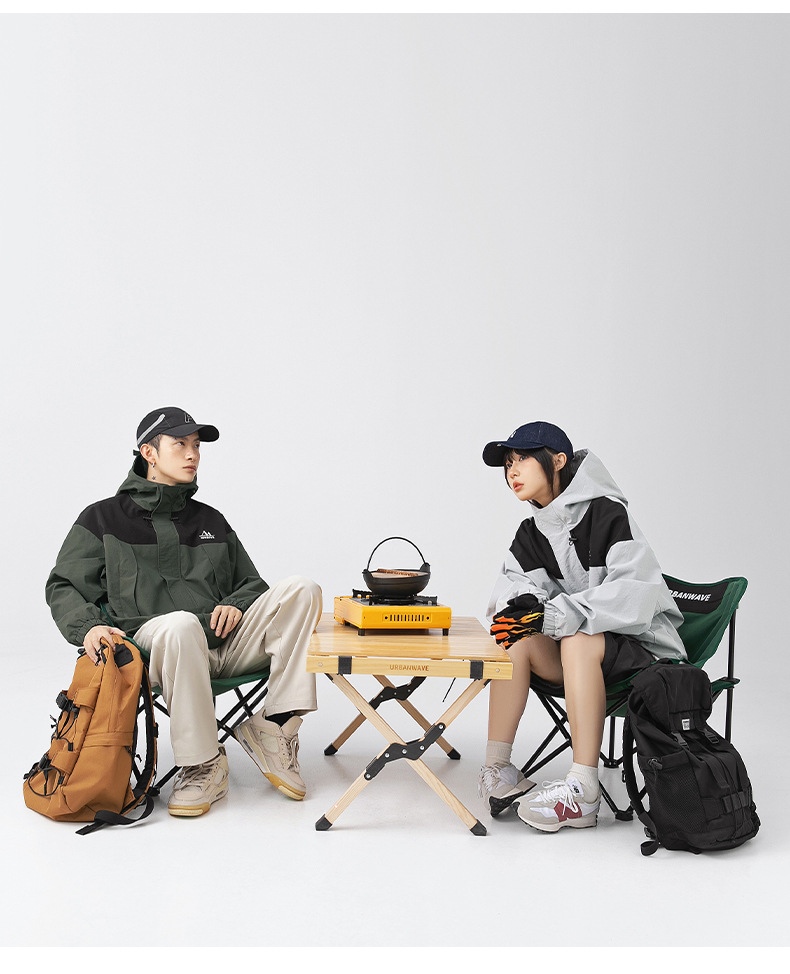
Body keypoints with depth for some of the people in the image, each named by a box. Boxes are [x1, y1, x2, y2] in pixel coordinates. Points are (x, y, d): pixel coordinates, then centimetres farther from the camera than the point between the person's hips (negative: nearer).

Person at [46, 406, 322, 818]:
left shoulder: (211, 520, 25)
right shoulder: (103, 518, 13)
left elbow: (252, 582, 27)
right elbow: (63, 586, 8)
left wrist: (236, 604, 2)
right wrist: (87, 626, -14)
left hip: (228, 645, 4)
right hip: (156, 643, -4)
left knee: (299, 589, -20)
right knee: (180, 623, -41)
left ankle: (275, 726, -19)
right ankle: (202, 765, -25)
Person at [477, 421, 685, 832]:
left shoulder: (608, 513, -15)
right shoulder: (531, 533, 8)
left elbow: (635, 594, -26)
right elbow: (513, 584, -3)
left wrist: (551, 614, -34)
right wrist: (523, 604, -29)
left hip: (642, 645, -6)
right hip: (580, 656, 6)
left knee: (578, 641, -35)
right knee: (514, 638, -20)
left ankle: (583, 791, -34)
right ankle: (496, 770, -18)